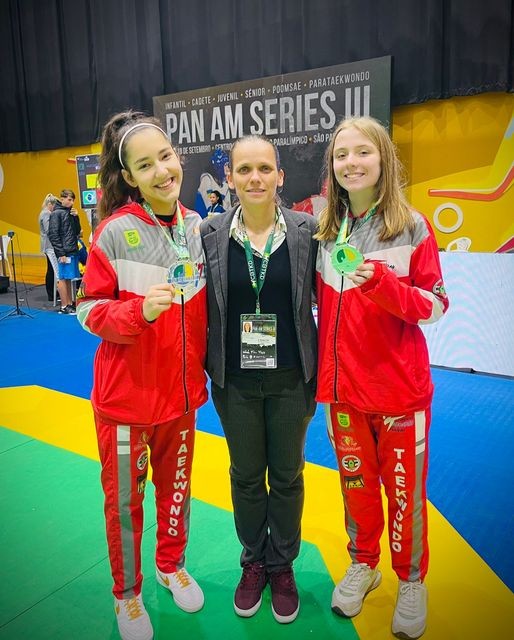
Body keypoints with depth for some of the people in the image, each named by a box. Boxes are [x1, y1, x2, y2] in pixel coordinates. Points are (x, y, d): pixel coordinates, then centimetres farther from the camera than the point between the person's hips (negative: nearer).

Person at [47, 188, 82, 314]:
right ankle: (64, 306, 3)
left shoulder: (70, 212, 14)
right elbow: (53, 235, -12)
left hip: (73, 251, 7)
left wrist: (76, 217, 2)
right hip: (64, 252, -7)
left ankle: (70, 303, 18)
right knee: (63, 278, -2)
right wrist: (61, 253, -15)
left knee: (69, 279, 12)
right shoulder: (56, 213, -7)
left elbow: (77, 231, 16)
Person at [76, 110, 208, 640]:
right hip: (126, 393, -4)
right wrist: (139, 310, -28)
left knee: (176, 484, 21)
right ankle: (127, 594, 38)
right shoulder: (114, 232, -14)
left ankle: (172, 564, 47)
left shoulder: (199, 228, -1)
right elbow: (91, 311, -11)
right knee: (124, 499, 13)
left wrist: (206, 366, 7)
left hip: (181, 389, 4)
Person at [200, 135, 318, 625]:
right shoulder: (210, 234, -4)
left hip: (291, 378, 0)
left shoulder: (307, 231, -6)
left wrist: (320, 369, -1)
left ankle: (282, 565, 39)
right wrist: (208, 367, 2)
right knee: (245, 475, 16)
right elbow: (200, 306, 3)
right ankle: (253, 561, 41)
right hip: (236, 381, 1)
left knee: (287, 475, 15)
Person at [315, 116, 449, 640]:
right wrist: (320, 372, 7)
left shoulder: (412, 228, -7)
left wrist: (384, 283, -24)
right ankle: (363, 563, 40)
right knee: (356, 483, 17)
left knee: (404, 489, 10)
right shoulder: (324, 231, 3)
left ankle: (411, 580, 33)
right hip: (343, 388, 3)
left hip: (400, 388, -3)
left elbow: (435, 305, -7)